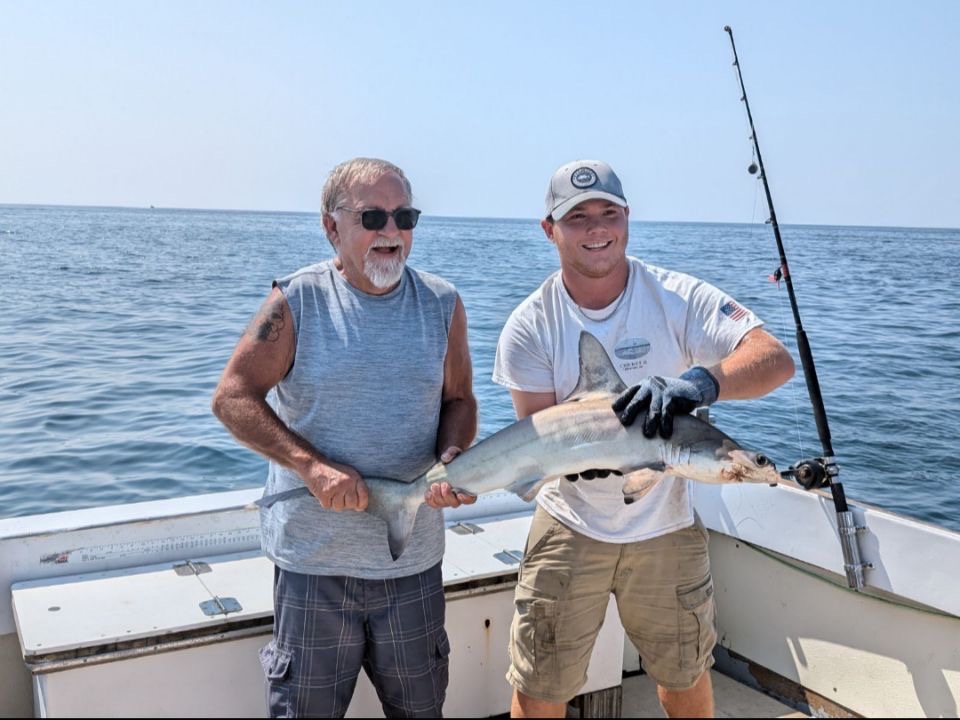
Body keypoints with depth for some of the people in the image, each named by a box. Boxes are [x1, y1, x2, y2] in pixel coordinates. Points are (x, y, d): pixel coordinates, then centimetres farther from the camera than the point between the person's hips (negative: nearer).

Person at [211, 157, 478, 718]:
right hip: (314, 558, -2)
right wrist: (311, 465, -20)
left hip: (414, 558, 3)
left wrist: (450, 459, -13)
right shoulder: (298, 301, -8)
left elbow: (459, 399, 8)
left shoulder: (443, 304, 1)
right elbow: (233, 397, -8)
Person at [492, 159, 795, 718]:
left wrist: (698, 382, -44)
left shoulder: (679, 298, -13)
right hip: (570, 527, 0)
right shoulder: (530, 326, -10)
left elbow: (777, 359, -24)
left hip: (667, 528, 0)